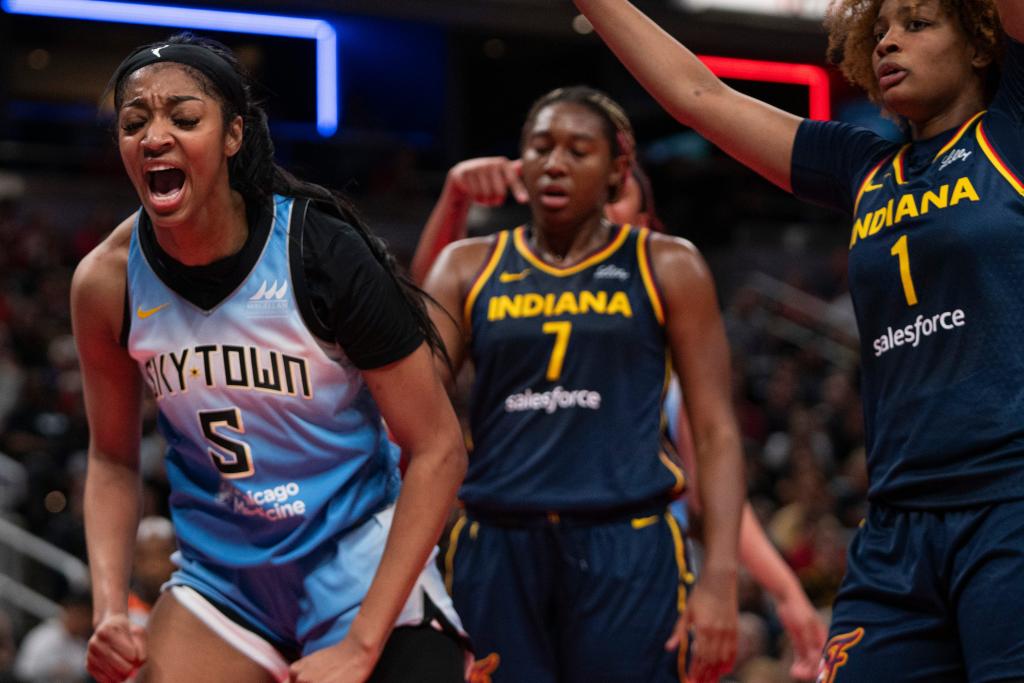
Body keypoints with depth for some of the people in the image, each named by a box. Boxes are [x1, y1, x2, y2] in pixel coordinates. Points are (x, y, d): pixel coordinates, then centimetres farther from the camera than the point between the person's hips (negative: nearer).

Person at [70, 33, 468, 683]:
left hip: (364, 574, -3)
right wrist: (111, 609, -8)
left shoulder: (322, 252, -19)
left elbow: (438, 451, -16)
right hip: (220, 581, 3)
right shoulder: (106, 282, -8)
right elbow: (113, 460, 7)